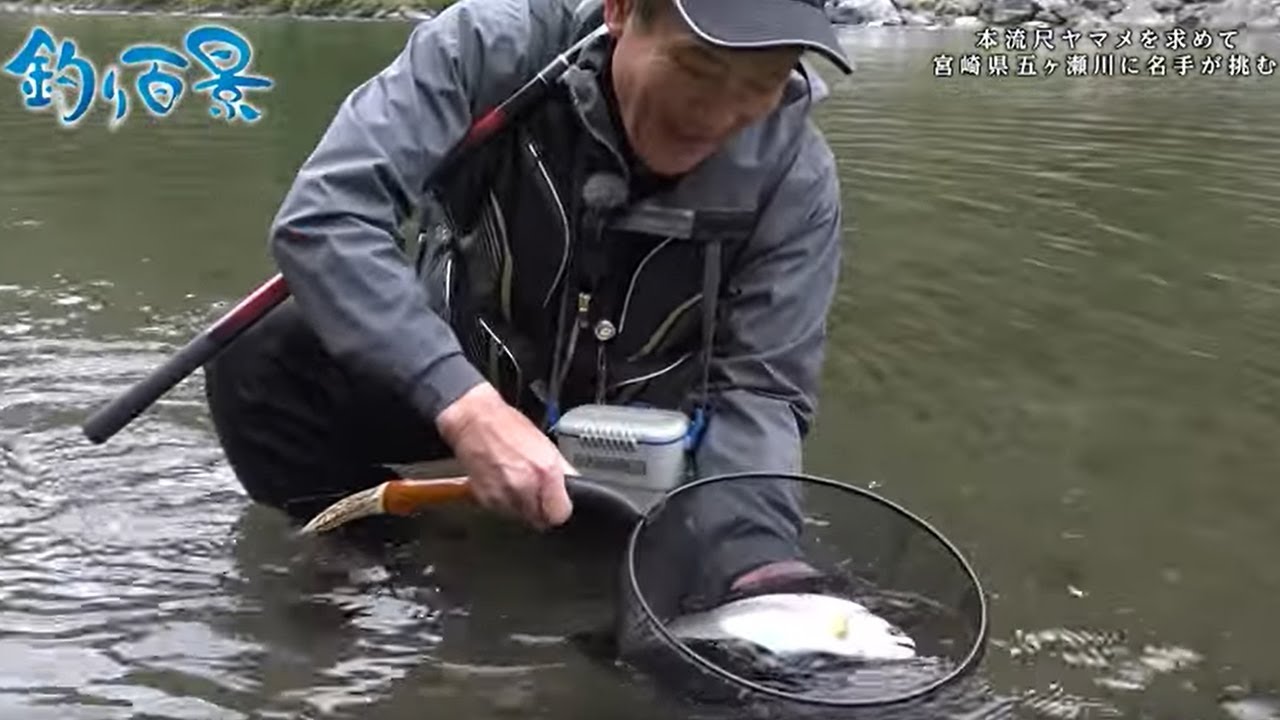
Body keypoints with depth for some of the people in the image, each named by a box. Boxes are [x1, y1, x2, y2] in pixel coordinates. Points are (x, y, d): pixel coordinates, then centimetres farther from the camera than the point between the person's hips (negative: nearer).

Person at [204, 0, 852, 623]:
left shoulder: (795, 177, -23)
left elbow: (758, 389, -21)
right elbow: (323, 216, -36)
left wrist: (758, 562, -41)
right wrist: (467, 405, -48)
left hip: (637, 430, 2)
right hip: (449, 378, -1)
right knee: (258, 362, -24)